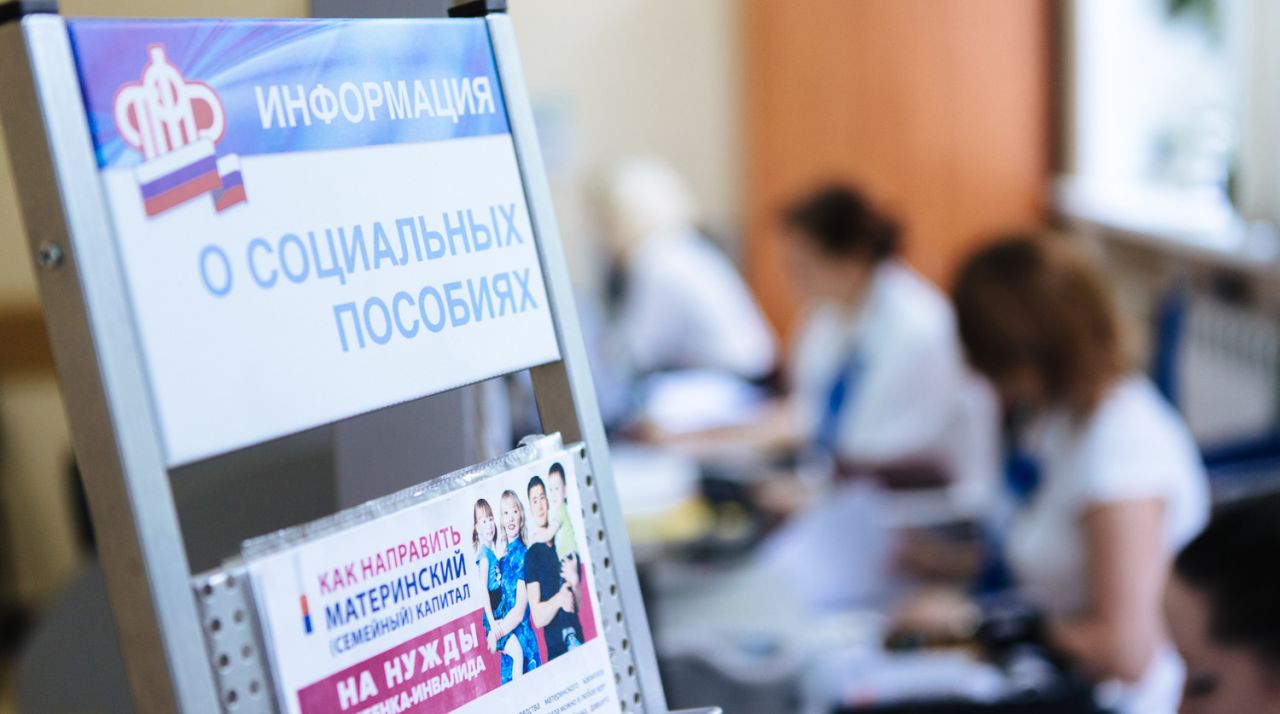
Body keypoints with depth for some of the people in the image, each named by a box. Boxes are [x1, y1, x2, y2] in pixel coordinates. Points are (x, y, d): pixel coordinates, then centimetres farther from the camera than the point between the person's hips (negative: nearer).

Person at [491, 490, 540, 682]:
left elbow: (519, 612, -15)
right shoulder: (502, 559, 11)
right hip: (506, 641, 7)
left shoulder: (523, 555, -10)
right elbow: (502, 605, 12)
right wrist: (494, 626, -5)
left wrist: (497, 631, -10)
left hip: (522, 638, -7)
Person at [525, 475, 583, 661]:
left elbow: (581, 606, 12)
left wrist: (575, 582, -6)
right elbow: (538, 617, -10)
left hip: (578, 638, 4)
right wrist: (558, 599, -26)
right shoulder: (531, 555, -4)